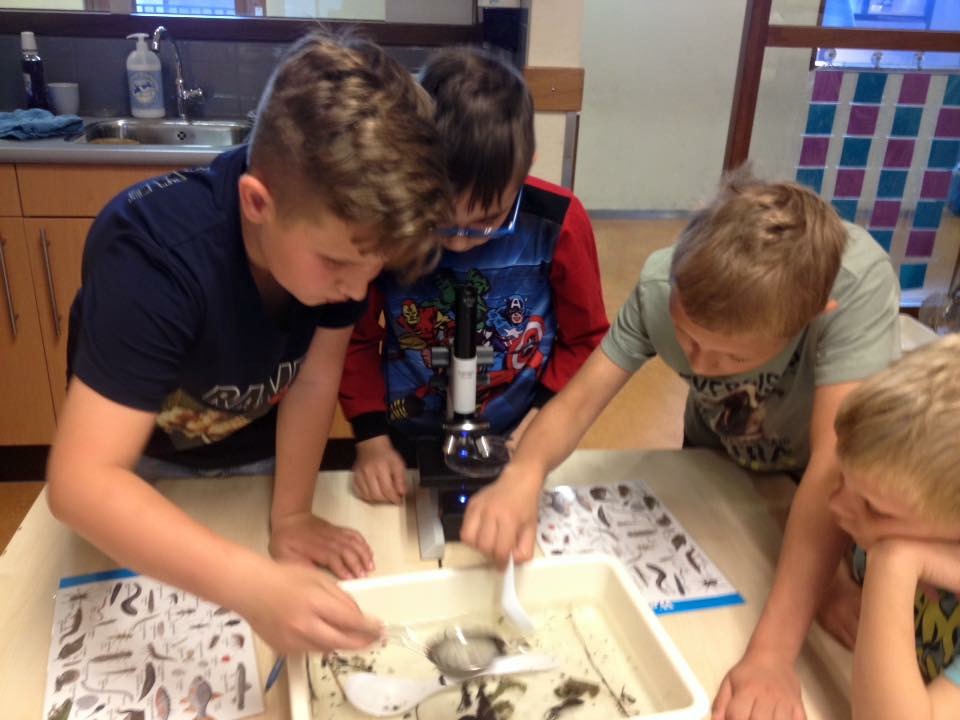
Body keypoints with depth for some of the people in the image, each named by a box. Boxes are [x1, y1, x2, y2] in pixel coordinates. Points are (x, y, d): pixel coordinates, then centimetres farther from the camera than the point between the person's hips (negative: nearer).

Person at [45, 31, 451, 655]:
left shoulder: (345, 229, -29)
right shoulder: (155, 256, -42)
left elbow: (316, 377, -19)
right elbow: (81, 481, -46)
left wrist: (290, 516, -21)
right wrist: (254, 586, -58)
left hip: (266, 451, 3)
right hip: (148, 467, -2)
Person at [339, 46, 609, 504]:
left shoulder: (557, 223, -18)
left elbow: (583, 339, -4)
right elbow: (356, 338, -5)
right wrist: (371, 436, -11)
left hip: (517, 448, 0)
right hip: (406, 447, 1)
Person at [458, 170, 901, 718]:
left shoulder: (859, 283, -41)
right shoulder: (662, 281, -31)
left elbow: (835, 467, -45)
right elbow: (580, 398, -30)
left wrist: (773, 653, -52)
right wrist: (524, 474, -52)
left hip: (810, 481, -2)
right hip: (716, 457, 3)